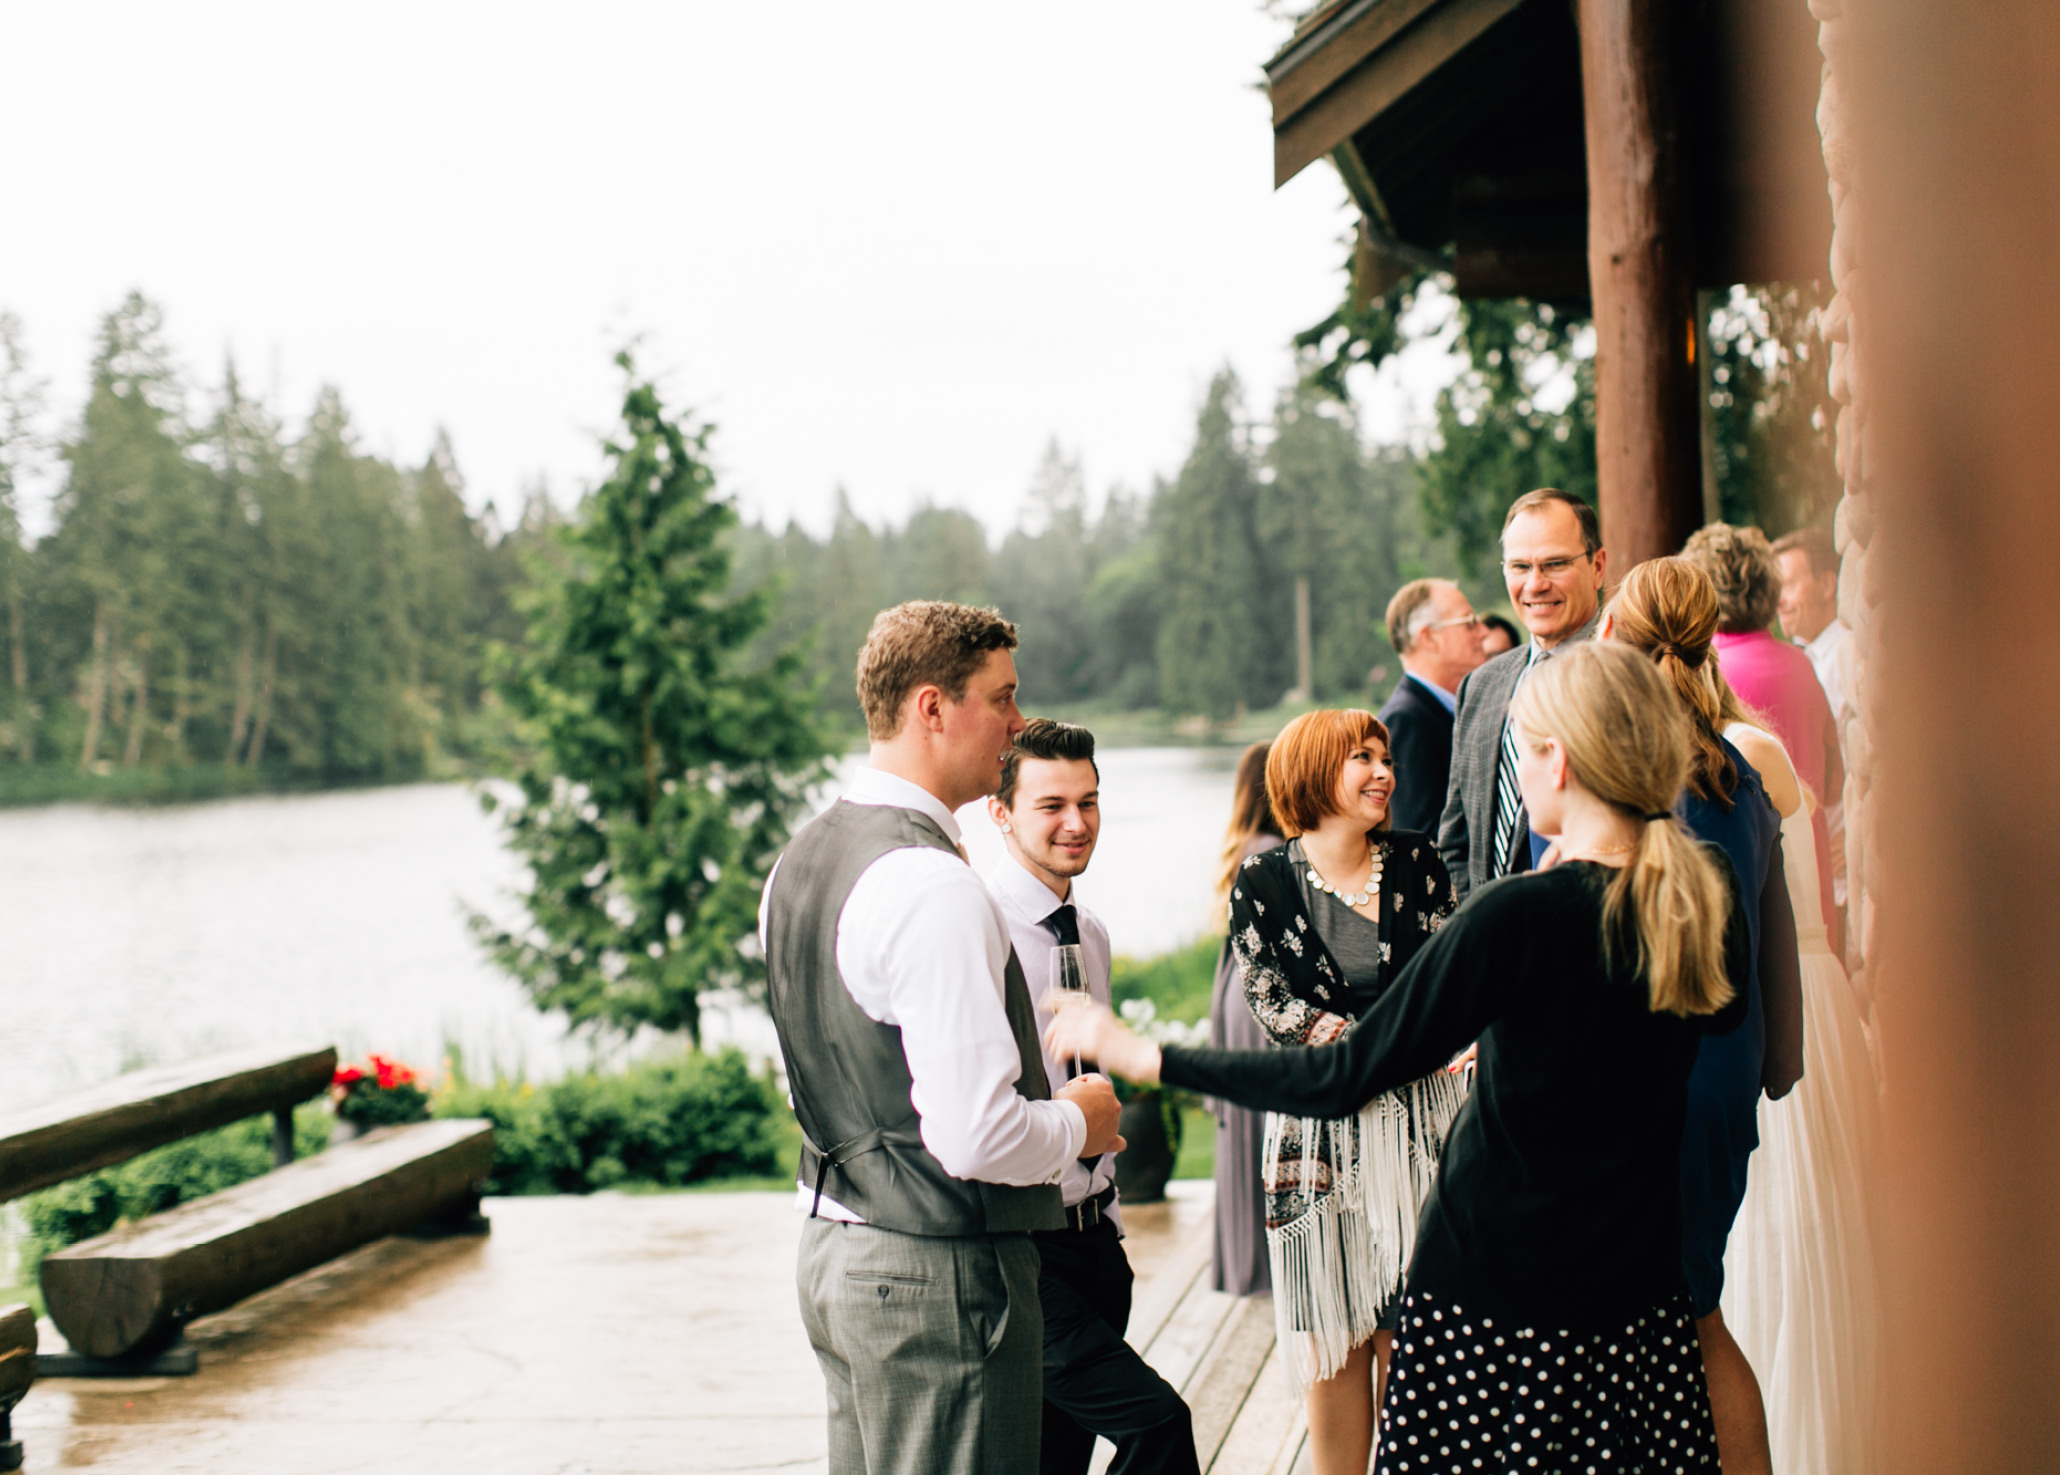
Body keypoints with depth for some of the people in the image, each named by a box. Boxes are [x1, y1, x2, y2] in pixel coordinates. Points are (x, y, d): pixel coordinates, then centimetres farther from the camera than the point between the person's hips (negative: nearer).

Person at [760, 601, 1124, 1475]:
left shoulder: (802, 858, 9)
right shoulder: (932, 888, -22)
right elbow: (977, 1138, -27)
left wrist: (1041, 1107, 19)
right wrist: (1078, 1122, -6)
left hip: (832, 1256, 10)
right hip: (938, 1272, -10)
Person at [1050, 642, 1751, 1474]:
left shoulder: (1520, 915, -20)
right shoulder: (1705, 900, -3)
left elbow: (1345, 1078, -17)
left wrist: (1142, 1056, -11)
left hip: (1496, 1290, -5)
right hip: (1642, 1298, 6)